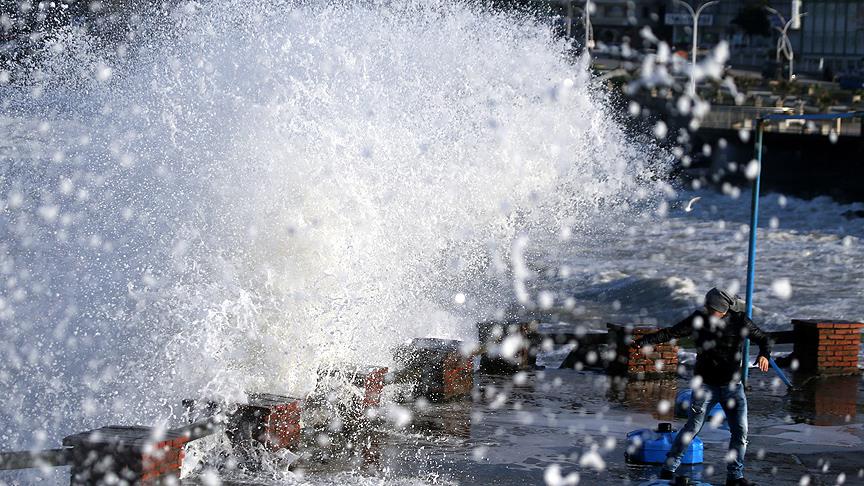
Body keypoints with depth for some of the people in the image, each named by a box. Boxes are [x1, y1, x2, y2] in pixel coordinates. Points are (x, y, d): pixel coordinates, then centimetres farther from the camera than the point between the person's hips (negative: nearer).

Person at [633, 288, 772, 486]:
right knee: (693, 428, -3)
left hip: (732, 385, 1)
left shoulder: (740, 320, -5)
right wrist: (643, 341, -9)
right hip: (705, 385, -1)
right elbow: (671, 333, -1)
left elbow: (762, 338, 4)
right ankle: (669, 468, 9)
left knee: (740, 431, -2)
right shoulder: (699, 319, -6)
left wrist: (764, 354, -18)